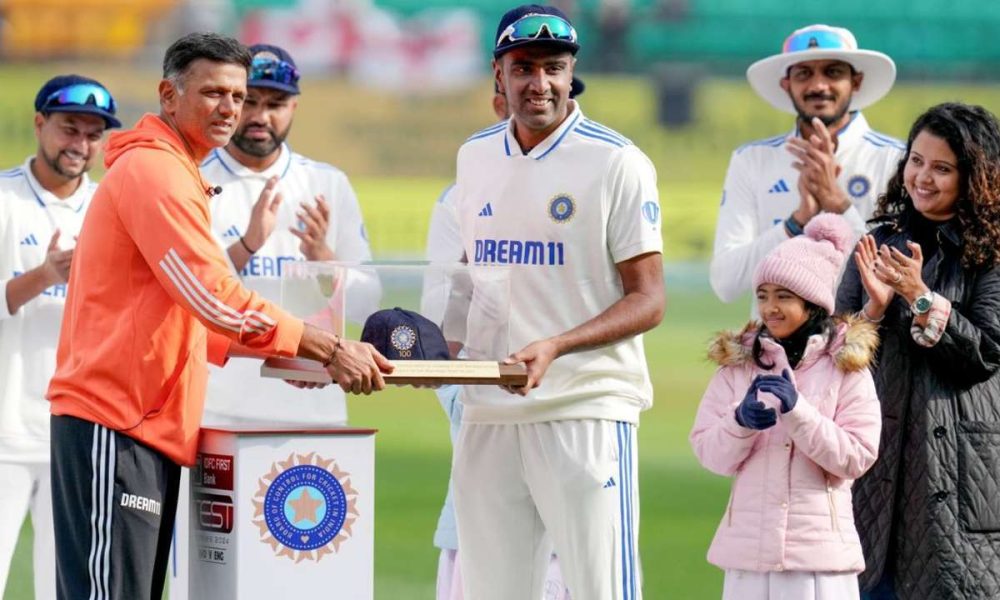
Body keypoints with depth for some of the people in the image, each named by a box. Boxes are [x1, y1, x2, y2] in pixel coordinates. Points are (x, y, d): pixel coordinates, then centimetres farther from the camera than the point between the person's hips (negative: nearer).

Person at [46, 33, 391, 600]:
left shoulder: (177, 174, 23)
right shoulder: (153, 169, -10)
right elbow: (214, 297, -18)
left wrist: (280, 354, 13)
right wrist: (329, 349, -16)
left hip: (152, 423, 11)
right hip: (114, 423, -11)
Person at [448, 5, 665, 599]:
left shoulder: (616, 162, -5)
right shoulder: (475, 157, 13)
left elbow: (648, 300, -8)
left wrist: (556, 347, -21)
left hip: (587, 412, -6)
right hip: (488, 413, 6)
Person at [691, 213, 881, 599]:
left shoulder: (846, 368, 0)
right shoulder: (737, 364, 9)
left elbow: (857, 458, -6)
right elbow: (710, 455, 6)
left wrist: (798, 411, -17)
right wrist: (741, 421, -15)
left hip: (820, 550, -3)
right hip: (748, 548, 3)